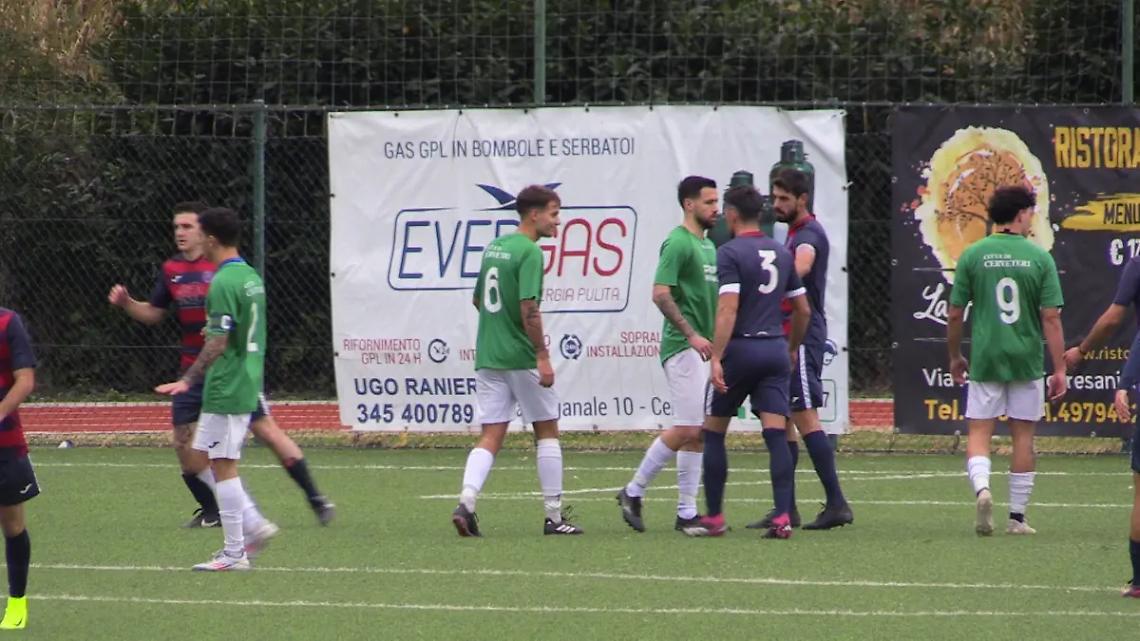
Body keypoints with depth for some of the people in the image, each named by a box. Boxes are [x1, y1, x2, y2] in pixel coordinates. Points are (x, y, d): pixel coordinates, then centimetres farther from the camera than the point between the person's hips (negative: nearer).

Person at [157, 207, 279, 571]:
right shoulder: (251, 277, 12)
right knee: (205, 456, 17)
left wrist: (188, 381, -19)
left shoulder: (223, 284, -17)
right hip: (247, 387, 9)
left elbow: (217, 344, -20)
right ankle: (254, 525, 13)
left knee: (223, 465, -4)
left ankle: (234, 552, -2)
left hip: (225, 389, -9)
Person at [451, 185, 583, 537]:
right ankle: (554, 516, 12)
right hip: (521, 358, -7)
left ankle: (466, 502, -18)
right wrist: (543, 356, -20)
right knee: (546, 431, 8)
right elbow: (529, 308, -21)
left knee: (491, 436, 4)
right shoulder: (530, 252, -13)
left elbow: (478, 299, 22)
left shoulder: (493, 247, 12)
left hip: (487, 358, 7)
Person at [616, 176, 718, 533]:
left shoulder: (708, 245, 17)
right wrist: (692, 335, -22)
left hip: (702, 348, 9)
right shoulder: (678, 243, -11)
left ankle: (686, 513, 9)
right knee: (688, 429, -12)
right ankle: (634, 491, 0)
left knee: (695, 433, 7)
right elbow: (661, 294, -19)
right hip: (682, 347, -9)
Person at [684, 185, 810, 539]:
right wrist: (792, 349, 30)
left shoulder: (731, 253, -8)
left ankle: (714, 517, 11)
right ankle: (783, 518, -14)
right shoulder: (781, 253, 12)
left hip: (741, 349, -5)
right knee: (776, 434, -2)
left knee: (713, 431, 9)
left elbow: (728, 309, -18)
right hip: (775, 349, 5)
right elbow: (803, 309, 17)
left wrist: (716, 357, -21)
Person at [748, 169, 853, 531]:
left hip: (802, 336, -10)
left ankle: (836, 504, -15)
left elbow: (800, 267, -35)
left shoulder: (809, 234, -13)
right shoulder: (794, 233, 19)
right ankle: (785, 510, 13)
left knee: (805, 417, -14)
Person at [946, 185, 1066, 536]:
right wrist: (1059, 369, -2)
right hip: (1027, 360, 0)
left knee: (979, 433, 4)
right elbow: (1051, 317, -6)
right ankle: (1017, 517, 13)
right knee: (1023, 435, 10)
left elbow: (955, 313, 1)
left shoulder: (972, 255, -1)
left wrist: (955, 357, 16)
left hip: (984, 359, 0)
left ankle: (981, 487, -25)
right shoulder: (1039, 258, -4)